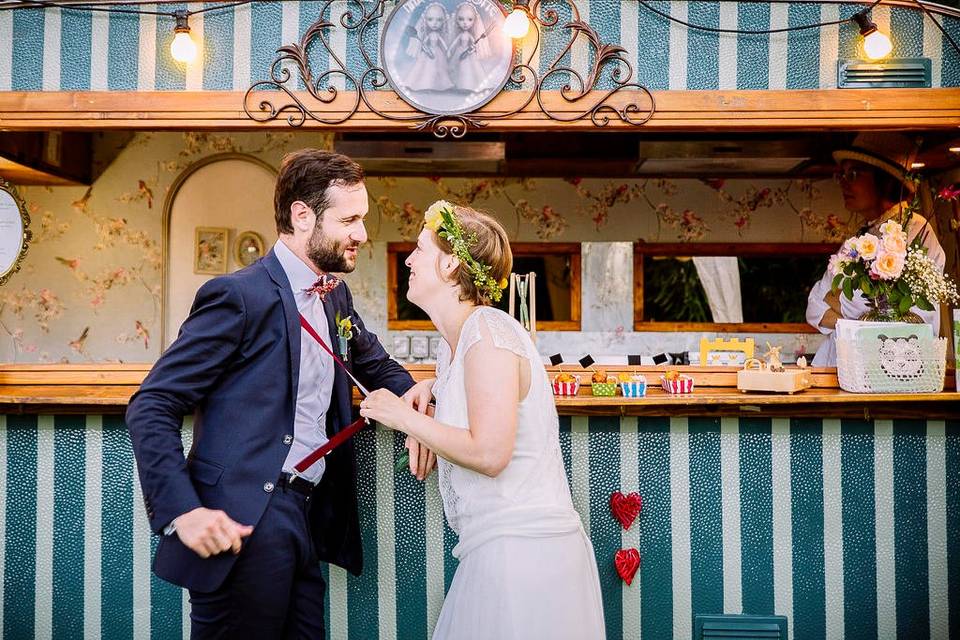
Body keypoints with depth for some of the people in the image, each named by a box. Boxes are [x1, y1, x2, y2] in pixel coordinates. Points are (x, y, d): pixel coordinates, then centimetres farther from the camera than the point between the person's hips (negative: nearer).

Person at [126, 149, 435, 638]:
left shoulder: (336, 296, 12)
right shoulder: (239, 295, -11)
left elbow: (374, 363, 27)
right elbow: (151, 409, -11)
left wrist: (411, 390, 4)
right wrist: (181, 511, -22)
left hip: (308, 521, 7)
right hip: (241, 527, -7)